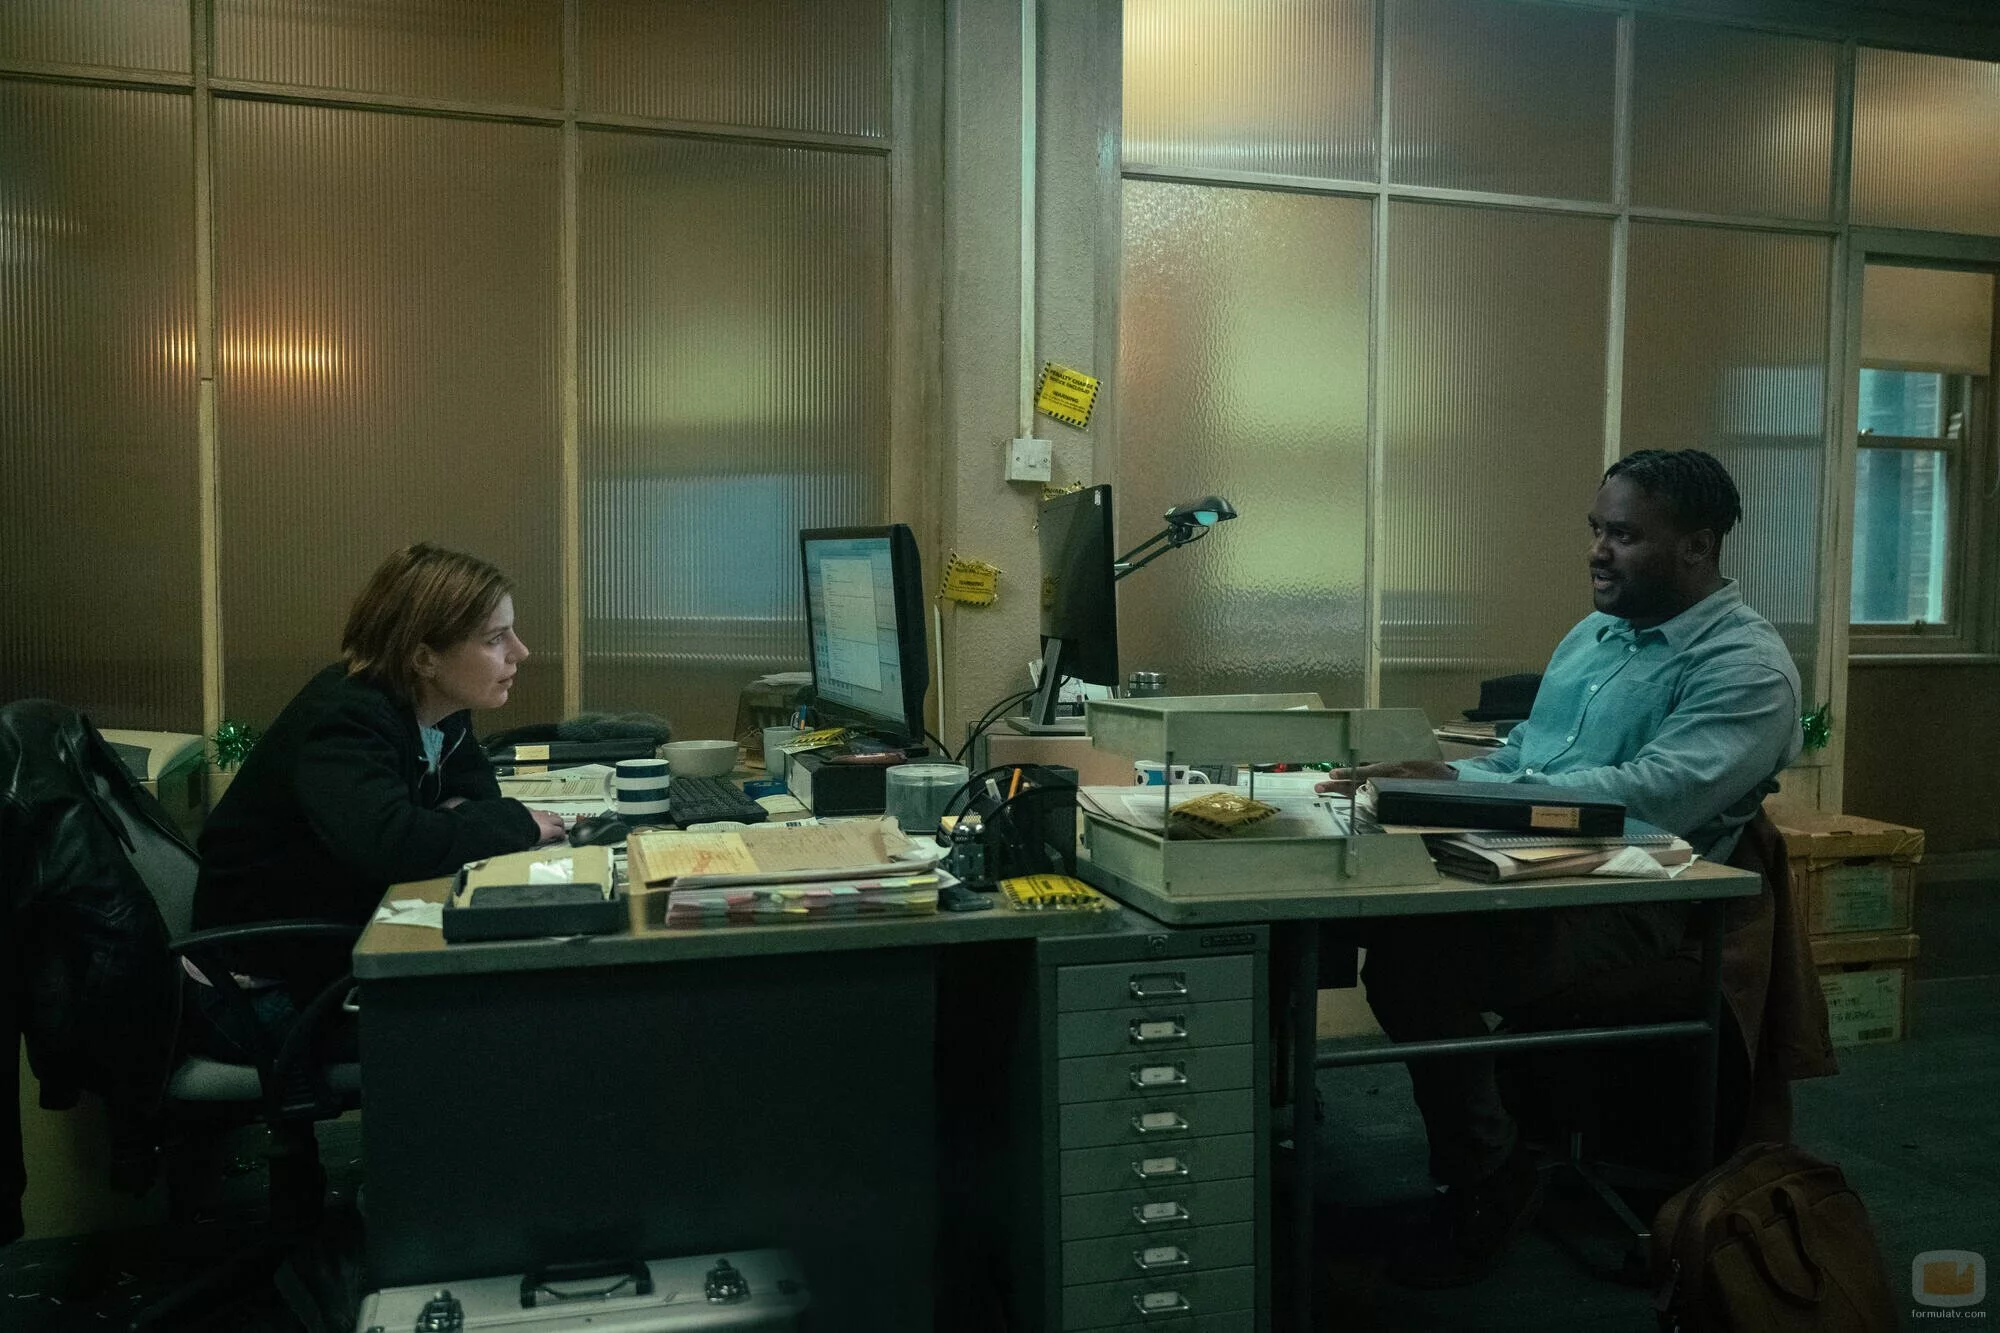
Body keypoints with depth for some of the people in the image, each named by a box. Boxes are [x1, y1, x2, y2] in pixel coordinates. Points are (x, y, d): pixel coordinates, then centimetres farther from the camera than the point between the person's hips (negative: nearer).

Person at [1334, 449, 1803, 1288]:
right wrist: (1432, 778, 0)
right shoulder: (1595, 631, 17)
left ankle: (1490, 1178, -4)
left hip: (1631, 901, -8)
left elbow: (1648, 799, -25)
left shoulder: (1746, 667, -10)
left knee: (1417, 957, -29)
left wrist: (1459, 789, -27)